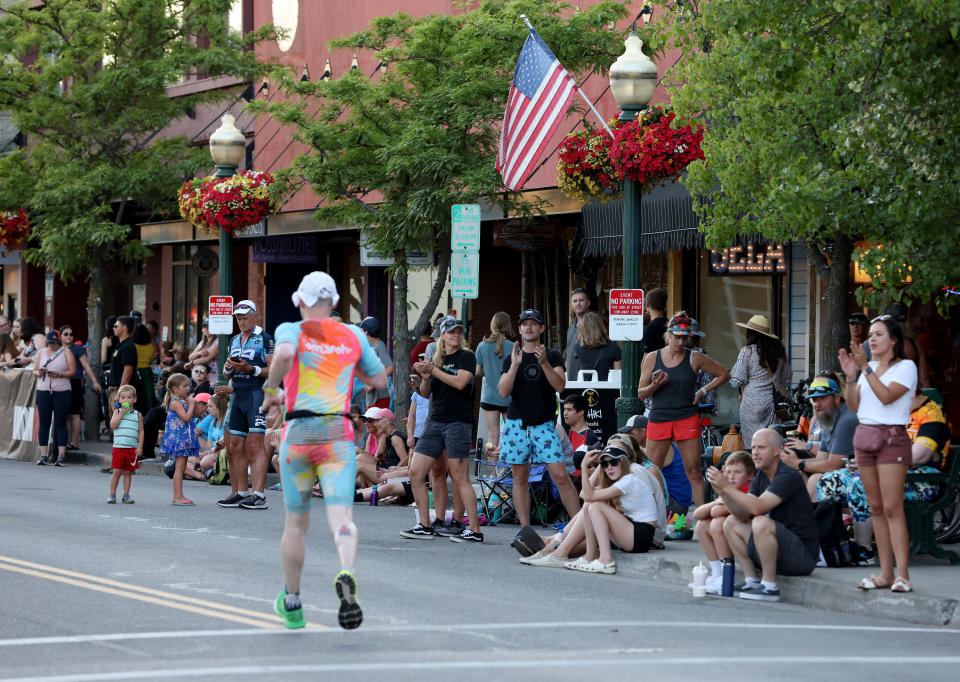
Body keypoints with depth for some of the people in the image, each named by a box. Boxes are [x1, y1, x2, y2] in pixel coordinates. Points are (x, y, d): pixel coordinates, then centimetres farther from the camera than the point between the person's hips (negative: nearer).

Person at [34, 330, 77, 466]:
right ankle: (43, 455, 3)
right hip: (43, 390, 3)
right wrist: (39, 373, -9)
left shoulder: (66, 352, 5)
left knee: (60, 423, -5)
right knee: (44, 423, 1)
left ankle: (61, 456, -6)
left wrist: (60, 374, -16)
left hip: (61, 392, -3)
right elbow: (34, 371, 14)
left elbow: (72, 371, -1)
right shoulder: (41, 352, 15)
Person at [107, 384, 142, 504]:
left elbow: (141, 431, 8)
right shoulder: (117, 412, 5)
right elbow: (112, 426, -8)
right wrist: (122, 414, -14)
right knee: (117, 471, -2)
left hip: (132, 448, 1)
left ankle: (126, 495, 13)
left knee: (128, 472, 6)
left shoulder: (137, 415, 7)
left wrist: (140, 447, 0)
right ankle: (112, 495, 8)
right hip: (118, 447, -1)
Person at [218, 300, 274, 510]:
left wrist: (251, 369, -19)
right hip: (238, 396, 8)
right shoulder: (234, 341, 20)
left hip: (258, 393, -8)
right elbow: (228, 374, 24)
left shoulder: (264, 339, -3)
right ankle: (241, 493, 13)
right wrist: (228, 368, 2)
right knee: (235, 447, 7)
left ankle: (259, 495, -16)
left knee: (255, 444, -13)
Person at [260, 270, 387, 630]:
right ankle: (346, 576, -43)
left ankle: (291, 603, 27)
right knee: (341, 517, -13)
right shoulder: (353, 336, 12)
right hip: (338, 435, 0)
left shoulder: (292, 330, 3)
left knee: (296, 522, 15)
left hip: (298, 435, 0)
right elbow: (379, 380, 21)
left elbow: (284, 354, -21)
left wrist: (270, 389, -6)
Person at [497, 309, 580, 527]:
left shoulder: (553, 356, 6)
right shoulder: (511, 359, 8)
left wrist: (544, 363, -20)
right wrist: (515, 365, -14)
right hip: (516, 423, 2)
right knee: (520, 478, 3)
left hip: (544, 424, -2)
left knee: (560, 475, -10)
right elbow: (503, 392, -3)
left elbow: (560, 386, -8)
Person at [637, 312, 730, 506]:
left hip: (687, 419, -1)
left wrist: (702, 391, 4)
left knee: (693, 472, -2)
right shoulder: (652, 358, 5)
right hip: (658, 419, 1)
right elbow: (641, 393, 7)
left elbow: (724, 375, 12)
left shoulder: (695, 358, 2)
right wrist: (655, 385, -13)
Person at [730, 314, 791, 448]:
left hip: (752, 403, -5)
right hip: (772, 404, 5)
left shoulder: (747, 351, -8)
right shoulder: (779, 351, 7)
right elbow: (786, 380, 16)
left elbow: (737, 381, -7)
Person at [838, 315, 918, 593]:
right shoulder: (870, 368, 15)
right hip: (865, 436, 7)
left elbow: (886, 396, -18)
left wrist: (865, 368, -19)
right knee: (876, 508, 5)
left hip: (892, 438, -7)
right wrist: (851, 376, -4)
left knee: (892, 508, -13)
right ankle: (886, 573, 7)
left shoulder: (906, 367, -3)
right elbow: (854, 405, 9)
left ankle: (903, 575, -15)